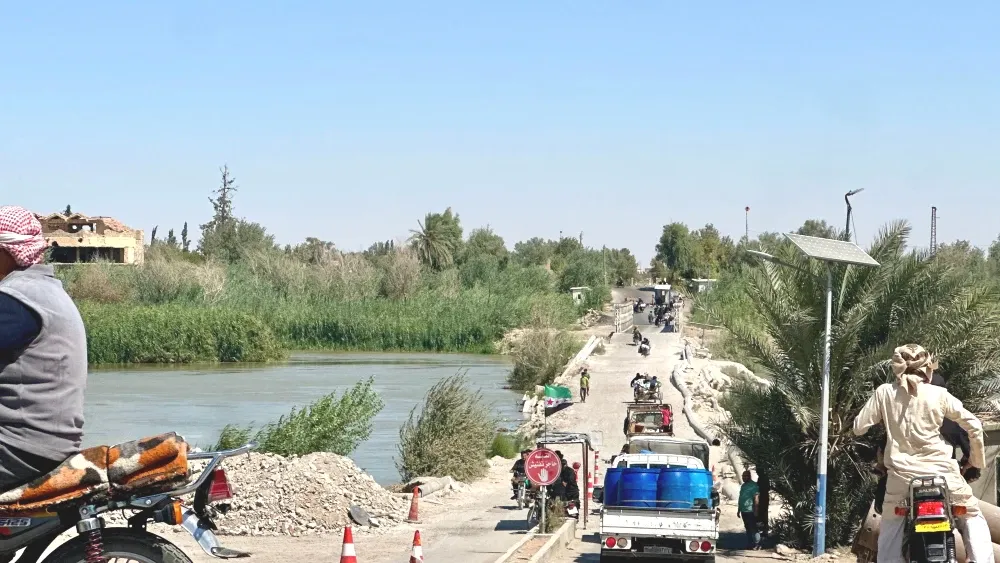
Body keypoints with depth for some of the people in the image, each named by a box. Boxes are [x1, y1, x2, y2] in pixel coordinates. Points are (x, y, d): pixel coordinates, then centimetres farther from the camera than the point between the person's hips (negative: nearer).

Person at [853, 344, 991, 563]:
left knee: (890, 530, 17)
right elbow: (974, 425, 0)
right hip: (940, 471, -1)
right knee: (973, 517, 16)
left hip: (902, 473, 1)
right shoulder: (938, 394, -1)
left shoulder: (884, 392, 1)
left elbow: (859, 427, 3)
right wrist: (976, 463, 13)